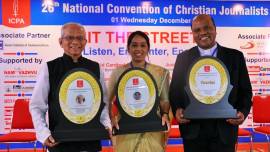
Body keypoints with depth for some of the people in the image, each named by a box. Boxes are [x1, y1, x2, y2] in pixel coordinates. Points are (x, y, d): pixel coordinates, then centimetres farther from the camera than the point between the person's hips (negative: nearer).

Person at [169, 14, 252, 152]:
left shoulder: (235, 57, 3)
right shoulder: (183, 58, 5)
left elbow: (245, 91, 5)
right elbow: (175, 90, 7)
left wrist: (242, 112, -13)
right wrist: (177, 109, -12)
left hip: (225, 130, 0)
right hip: (193, 131, 1)